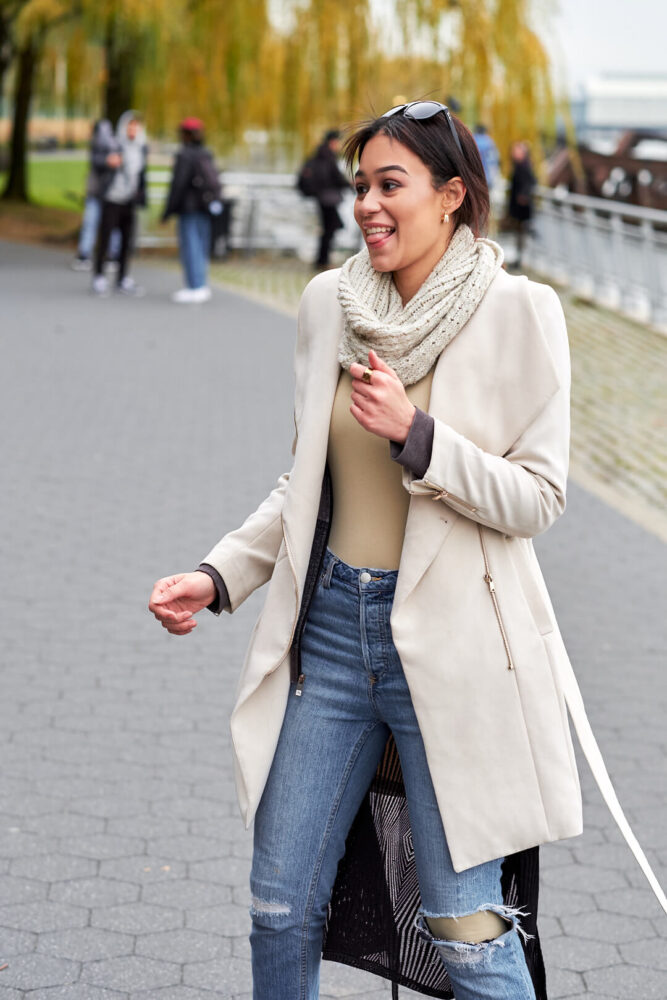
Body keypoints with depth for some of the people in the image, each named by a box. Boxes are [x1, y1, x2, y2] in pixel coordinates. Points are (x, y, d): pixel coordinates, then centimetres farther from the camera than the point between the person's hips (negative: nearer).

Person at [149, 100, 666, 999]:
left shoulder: (517, 313, -9)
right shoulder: (330, 303, 5)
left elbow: (538, 499, -10)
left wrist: (414, 434, -21)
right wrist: (218, 576, 5)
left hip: (451, 644, -5)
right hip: (331, 623, 5)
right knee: (282, 908, 11)